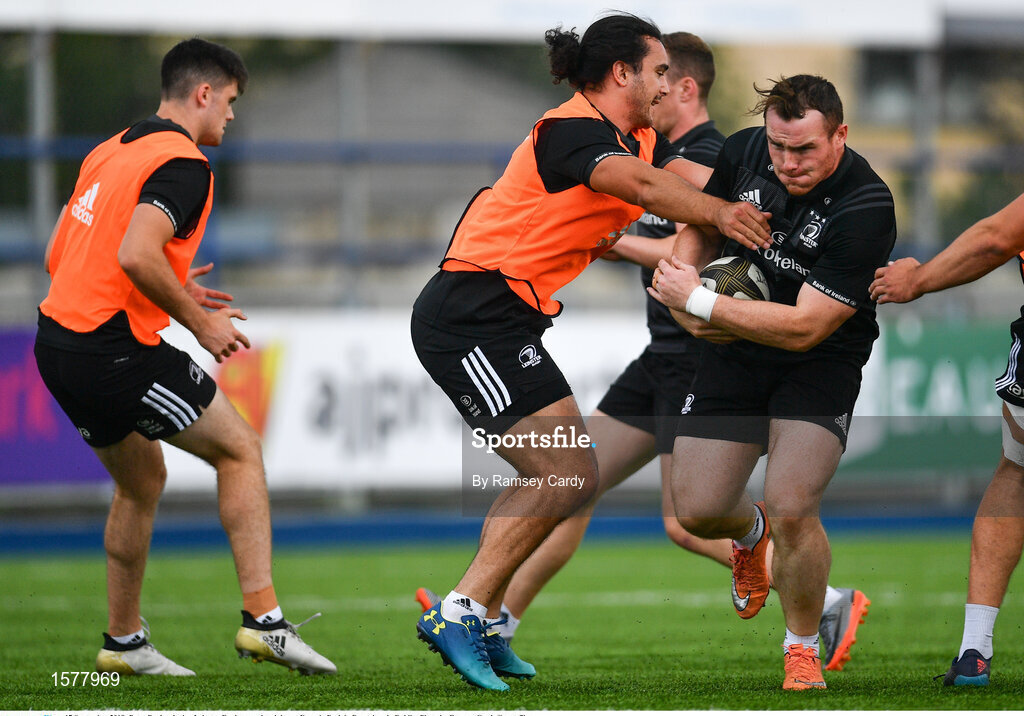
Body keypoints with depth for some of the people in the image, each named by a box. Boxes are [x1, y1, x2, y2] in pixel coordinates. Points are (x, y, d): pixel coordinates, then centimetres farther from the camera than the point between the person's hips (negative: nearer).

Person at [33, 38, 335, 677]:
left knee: (142, 479, 24)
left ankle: (124, 641, 27)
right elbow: (136, 256, -27)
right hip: (114, 351, -9)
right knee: (241, 450, 1)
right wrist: (196, 320, -13)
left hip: (57, 342, 9)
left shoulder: (110, 152, 17)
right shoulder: (183, 165, -11)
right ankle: (263, 619, -5)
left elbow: (57, 256, 19)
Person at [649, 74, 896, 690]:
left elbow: (804, 328, -27)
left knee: (791, 510, -22)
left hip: (820, 364, -5)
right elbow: (698, 226, 13)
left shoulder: (867, 209, -25)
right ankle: (752, 533, 40)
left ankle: (803, 649, 5)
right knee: (697, 511, 0)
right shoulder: (744, 153, -8)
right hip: (734, 355, 5)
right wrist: (682, 296, -7)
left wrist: (698, 302, -24)